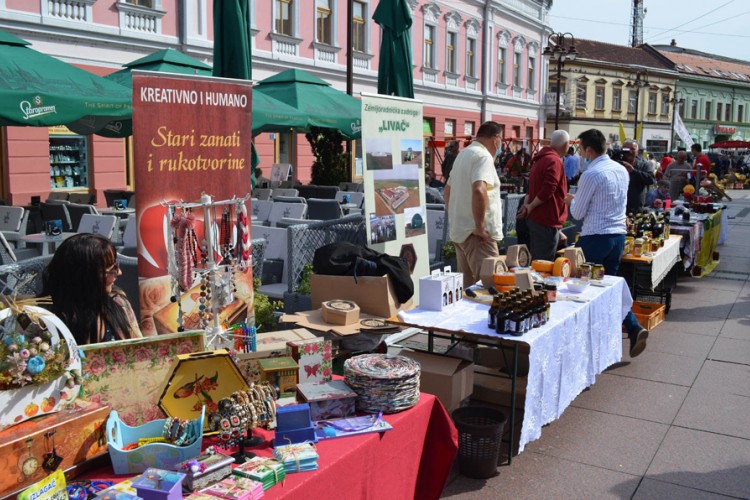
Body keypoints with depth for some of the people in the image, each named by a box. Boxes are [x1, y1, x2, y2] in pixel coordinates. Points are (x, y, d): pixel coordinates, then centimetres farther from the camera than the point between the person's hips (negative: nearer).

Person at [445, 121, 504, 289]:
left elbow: (448, 190, 25)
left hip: (459, 230, 9)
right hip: (476, 234, -9)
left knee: (469, 284, 15)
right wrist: (480, 226, -23)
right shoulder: (484, 156, -13)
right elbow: (479, 190, -29)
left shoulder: (463, 154, 16)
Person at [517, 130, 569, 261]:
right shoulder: (555, 161, -17)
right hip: (547, 220, -10)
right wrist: (531, 207, -12)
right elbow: (548, 191, -24)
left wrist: (527, 204, 2)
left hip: (536, 218, 10)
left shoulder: (541, 158, 14)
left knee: (536, 261, 16)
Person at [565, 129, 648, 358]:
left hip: (595, 237, -8)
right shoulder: (622, 170, 10)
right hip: (619, 234, 8)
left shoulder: (591, 175, -15)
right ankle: (634, 328, 3)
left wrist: (571, 200, 13)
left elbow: (578, 213, -10)